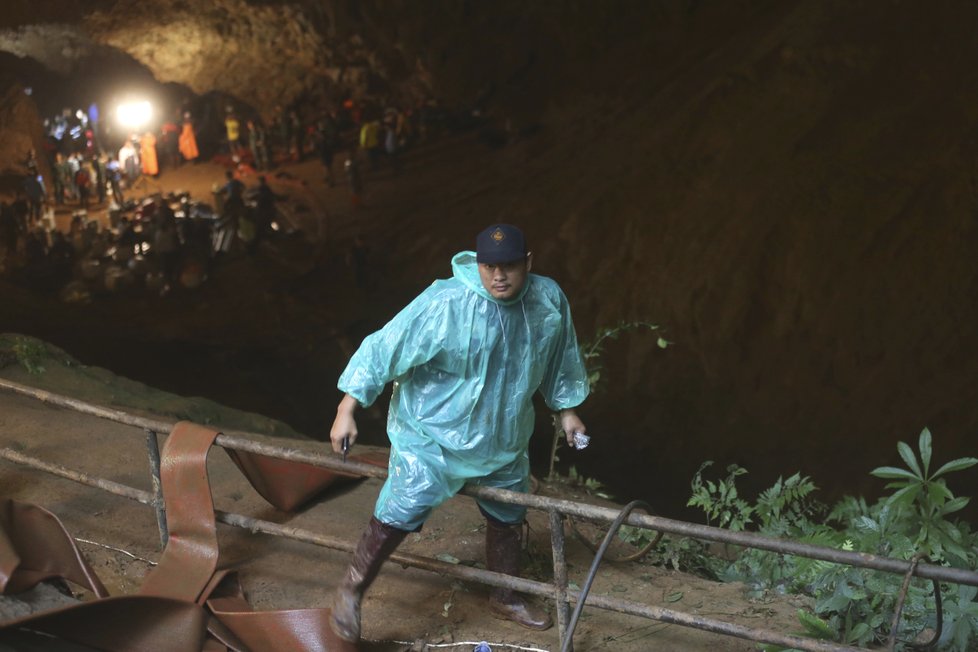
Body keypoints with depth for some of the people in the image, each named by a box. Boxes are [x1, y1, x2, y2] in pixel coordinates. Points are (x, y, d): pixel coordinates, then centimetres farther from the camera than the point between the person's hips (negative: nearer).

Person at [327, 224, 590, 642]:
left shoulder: (549, 301, -11)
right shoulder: (443, 304, -27)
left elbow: (560, 358, 8)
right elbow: (385, 348, -23)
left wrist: (567, 409, 18)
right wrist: (347, 411, -23)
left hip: (504, 439, 6)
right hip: (433, 434, -5)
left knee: (508, 516, 19)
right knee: (401, 510, -12)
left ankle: (505, 598, 43)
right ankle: (351, 591, 10)